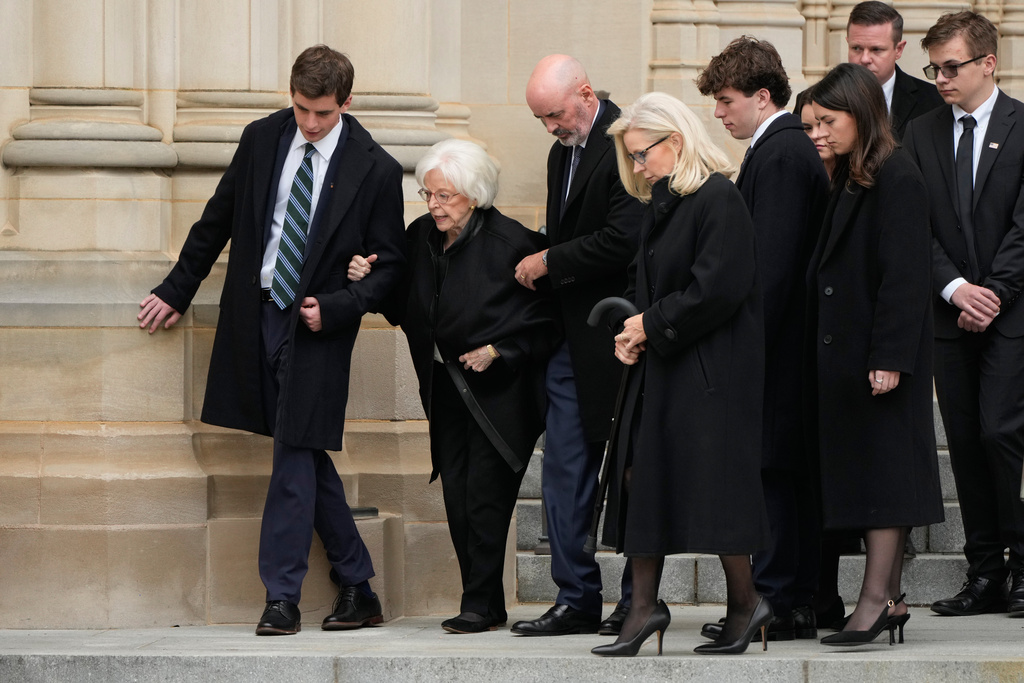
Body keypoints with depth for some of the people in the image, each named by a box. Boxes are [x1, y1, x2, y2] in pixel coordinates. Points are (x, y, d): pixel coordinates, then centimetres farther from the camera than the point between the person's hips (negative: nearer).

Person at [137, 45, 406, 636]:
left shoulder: (375, 170, -8)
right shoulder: (263, 139, 2)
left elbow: (390, 264, -2)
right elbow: (219, 220, 13)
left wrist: (334, 308, -15)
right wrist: (177, 291, 14)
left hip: (316, 327, -4)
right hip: (257, 316, 4)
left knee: (295, 452, -8)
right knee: (307, 455, 8)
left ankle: (282, 597, -2)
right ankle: (359, 591, 17)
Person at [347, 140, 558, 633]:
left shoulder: (510, 242, -14)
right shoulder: (420, 237, 4)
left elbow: (544, 318, -8)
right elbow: (401, 309, 12)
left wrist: (498, 351, -14)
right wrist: (368, 281, -4)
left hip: (497, 388, -6)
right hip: (445, 385, 6)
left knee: (484, 495, -8)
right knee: (457, 496, 4)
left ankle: (481, 605, -2)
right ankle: (487, 605, 12)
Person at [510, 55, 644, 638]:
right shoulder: (563, 153, 16)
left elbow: (624, 240, -21)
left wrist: (550, 262, -13)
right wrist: (542, 269, 5)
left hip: (618, 335, -9)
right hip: (573, 337, 9)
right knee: (564, 472, 5)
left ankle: (639, 600, 8)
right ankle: (577, 600, 9)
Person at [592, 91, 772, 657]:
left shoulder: (718, 201, -14)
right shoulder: (659, 206, 13)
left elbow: (718, 291, -21)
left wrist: (653, 324, -12)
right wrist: (631, 329, 3)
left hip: (710, 371, -9)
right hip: (659, 368, 9)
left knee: (711, 481, -5)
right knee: (642, 478, 5)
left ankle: (745, 602, 7)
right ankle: (644, 605, 9)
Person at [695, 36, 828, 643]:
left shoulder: (778, 156, -15)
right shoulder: (795, 148, 16)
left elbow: (772, 263, -21)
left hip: (779, 341, -10)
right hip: (793, 338, 10)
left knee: (771, 468, -7)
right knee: (796, 472, 11)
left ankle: (778, 603, -5)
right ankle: (802, 601, 15)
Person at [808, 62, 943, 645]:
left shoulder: (898, 180, -14)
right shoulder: (851, 180, 15)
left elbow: (905, 275, -18)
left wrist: (889, 357, -21)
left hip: (879, 352, -9)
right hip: (846, 352, 9)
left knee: (882, 467, -7)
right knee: (865, 470, 9)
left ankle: (876, 598, -7)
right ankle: (889, 598, 13)